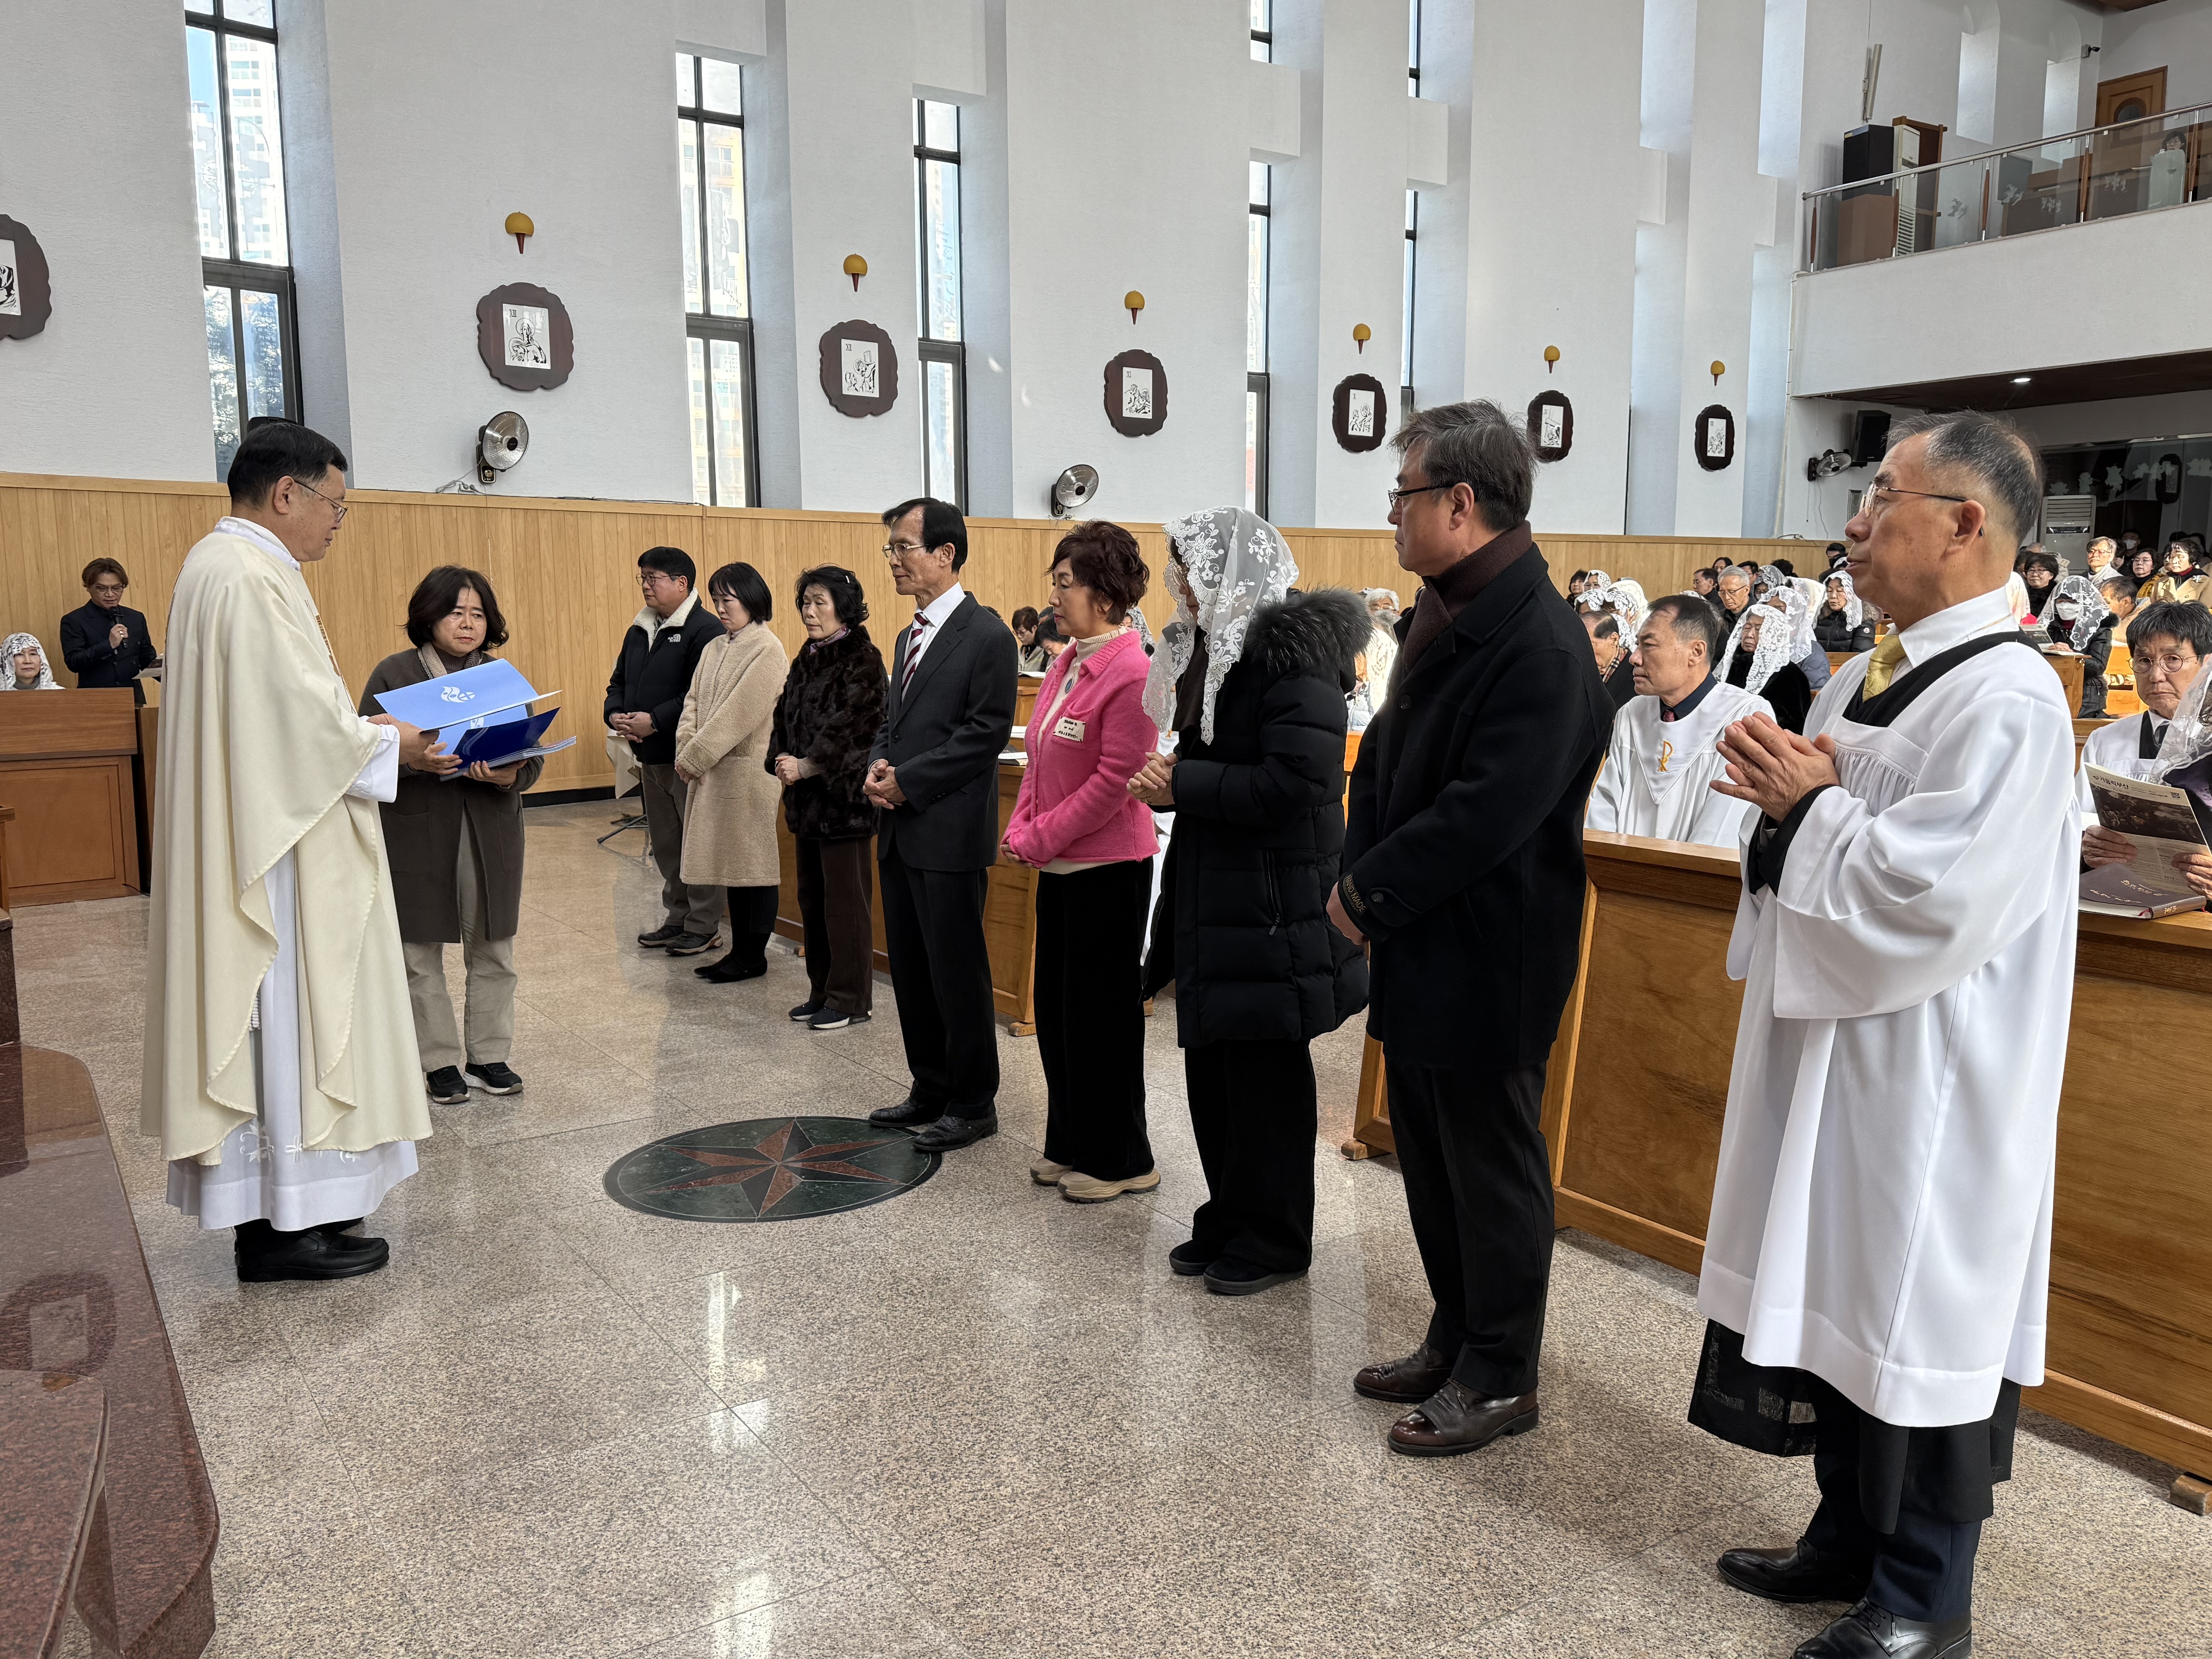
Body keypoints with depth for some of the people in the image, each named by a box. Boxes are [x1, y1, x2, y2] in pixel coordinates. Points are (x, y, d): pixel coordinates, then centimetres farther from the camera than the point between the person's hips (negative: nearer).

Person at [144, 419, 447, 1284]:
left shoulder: (229, 566, 16)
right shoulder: (248, 577, -18)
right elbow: (297, 718, -22)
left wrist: (366, 727, 10)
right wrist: (388, 746, -8)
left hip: (263, 836, 11)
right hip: (277, 848, -11)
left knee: (277, 1017, 14)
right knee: (285, 1017, -4)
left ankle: (279, 1202, 23)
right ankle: (282, 1226, 5)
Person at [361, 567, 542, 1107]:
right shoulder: (393, 675, -1)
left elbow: (533, 756, 4)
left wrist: (509, 776, -17)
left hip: (490, 834, 3)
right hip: (417, 834, -3)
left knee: (493, 952, 9)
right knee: (421, 956, 5)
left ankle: (490, 1057, 22)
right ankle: (441, 1064, 17)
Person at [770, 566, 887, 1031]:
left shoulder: (863, 661, -11)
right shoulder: (807, 659, 13)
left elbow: (851, 731, -19)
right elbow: (784, 717, 12)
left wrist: (804, 766, -16)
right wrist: (782, 758, -5)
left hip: (844, 796, -8)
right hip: (807, 799, 8)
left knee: (845, 900, -1)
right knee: (812, 897, 14)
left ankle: (851, 1000, 9)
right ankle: (822, 991, 26)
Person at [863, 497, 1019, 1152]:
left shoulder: (986, 636, -11)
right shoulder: (910, 637, 16)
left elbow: (987, 732, -17)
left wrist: (907, 780, -16)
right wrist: (878, 766, -1)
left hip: (950, 833, -9)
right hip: (901, 832, 9)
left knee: (957, 973, 0)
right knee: (910, 969, 15)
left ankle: (974, 1104, 14)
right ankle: (931, 1089, 28)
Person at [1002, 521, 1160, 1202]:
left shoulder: (1131, 672, -17)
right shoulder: (1065, 665, 9)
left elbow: (1115, 781, -20)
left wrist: (1040, 838, -16)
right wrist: (1020, 829, 1)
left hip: (1109, 867, -9)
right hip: (1060, 865, 9)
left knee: (1101, 1015, 2)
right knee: (1056, 1008, 15)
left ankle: (1119, 1159, 17)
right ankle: (1072, 1145, 30)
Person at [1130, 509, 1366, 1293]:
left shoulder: (1295, 654, -16)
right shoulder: (1212, 647, 12)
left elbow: (1295, 783, -24)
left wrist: (1183, 783, -17)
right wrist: (1168, 780, -1)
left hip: (1274, 905, -9)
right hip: (1213, 896, 9)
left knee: (1266, 1076, 4)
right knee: (1212, 1069, 15)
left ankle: (1275, 1240, 20)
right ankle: (1229, 1222, 31)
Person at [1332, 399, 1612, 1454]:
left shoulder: (1539, 648, -22)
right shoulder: (1442, 615, 9)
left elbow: (1485, 814, -26)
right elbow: (1385, 755, 12)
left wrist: (1369, 892, -16)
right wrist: (1358, 876, -2)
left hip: (1488, 961, -9)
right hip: (1422, 951, 9)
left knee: (1491, 1169, 7)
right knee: (1430, 1159, 20)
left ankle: (1500, 1378, 25)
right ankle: (1456, 1338, 38)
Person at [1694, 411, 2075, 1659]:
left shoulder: (2008, 701, -19)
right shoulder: (1875, 672, 9)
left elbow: (1931, 901, -26)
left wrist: (1810, 805, -15)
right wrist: (1786, 793, -2)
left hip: (1929, 1083, -9)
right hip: (1836, 1053, 9)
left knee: (1922, 1324, 6)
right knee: (1839, 1301, 18)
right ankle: (1854, 1541, 36)